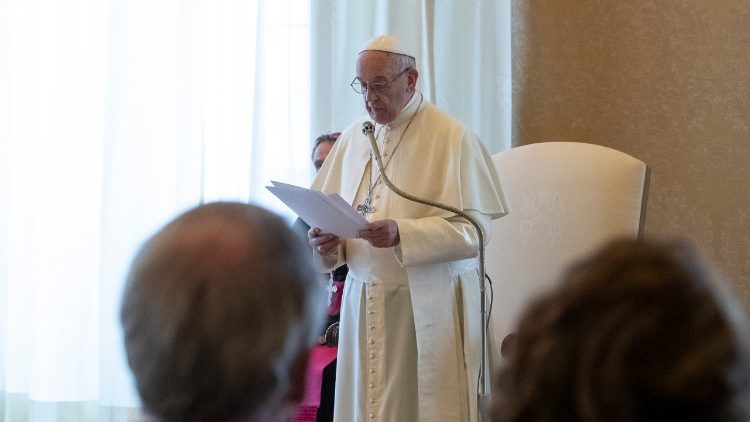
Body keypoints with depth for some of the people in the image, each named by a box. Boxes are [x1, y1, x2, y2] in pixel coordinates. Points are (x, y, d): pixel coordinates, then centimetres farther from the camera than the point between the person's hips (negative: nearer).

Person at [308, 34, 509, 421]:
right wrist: (325, 241, -11)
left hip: (428, 305, -5)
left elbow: (474, 227, -14)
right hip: (364, 301, 5)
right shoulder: (353, 138, 10)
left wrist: (402, 234, -27)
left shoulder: (452, 138, -8)